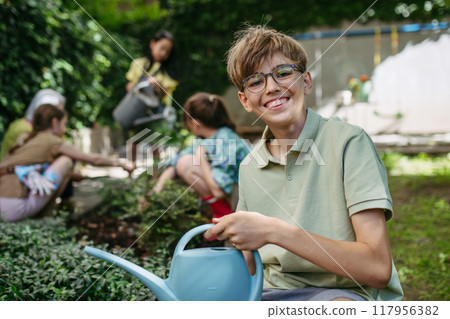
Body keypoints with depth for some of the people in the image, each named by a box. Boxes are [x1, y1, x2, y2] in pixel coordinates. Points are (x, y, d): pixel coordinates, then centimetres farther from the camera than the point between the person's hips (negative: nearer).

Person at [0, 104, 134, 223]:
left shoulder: (26, 139, 20)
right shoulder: (52, 141, 0)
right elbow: (94, 159, 10)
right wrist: (119, 163, 26)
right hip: (14, 209, -8)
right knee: (66, 160, 2)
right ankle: (41, 212, 3)